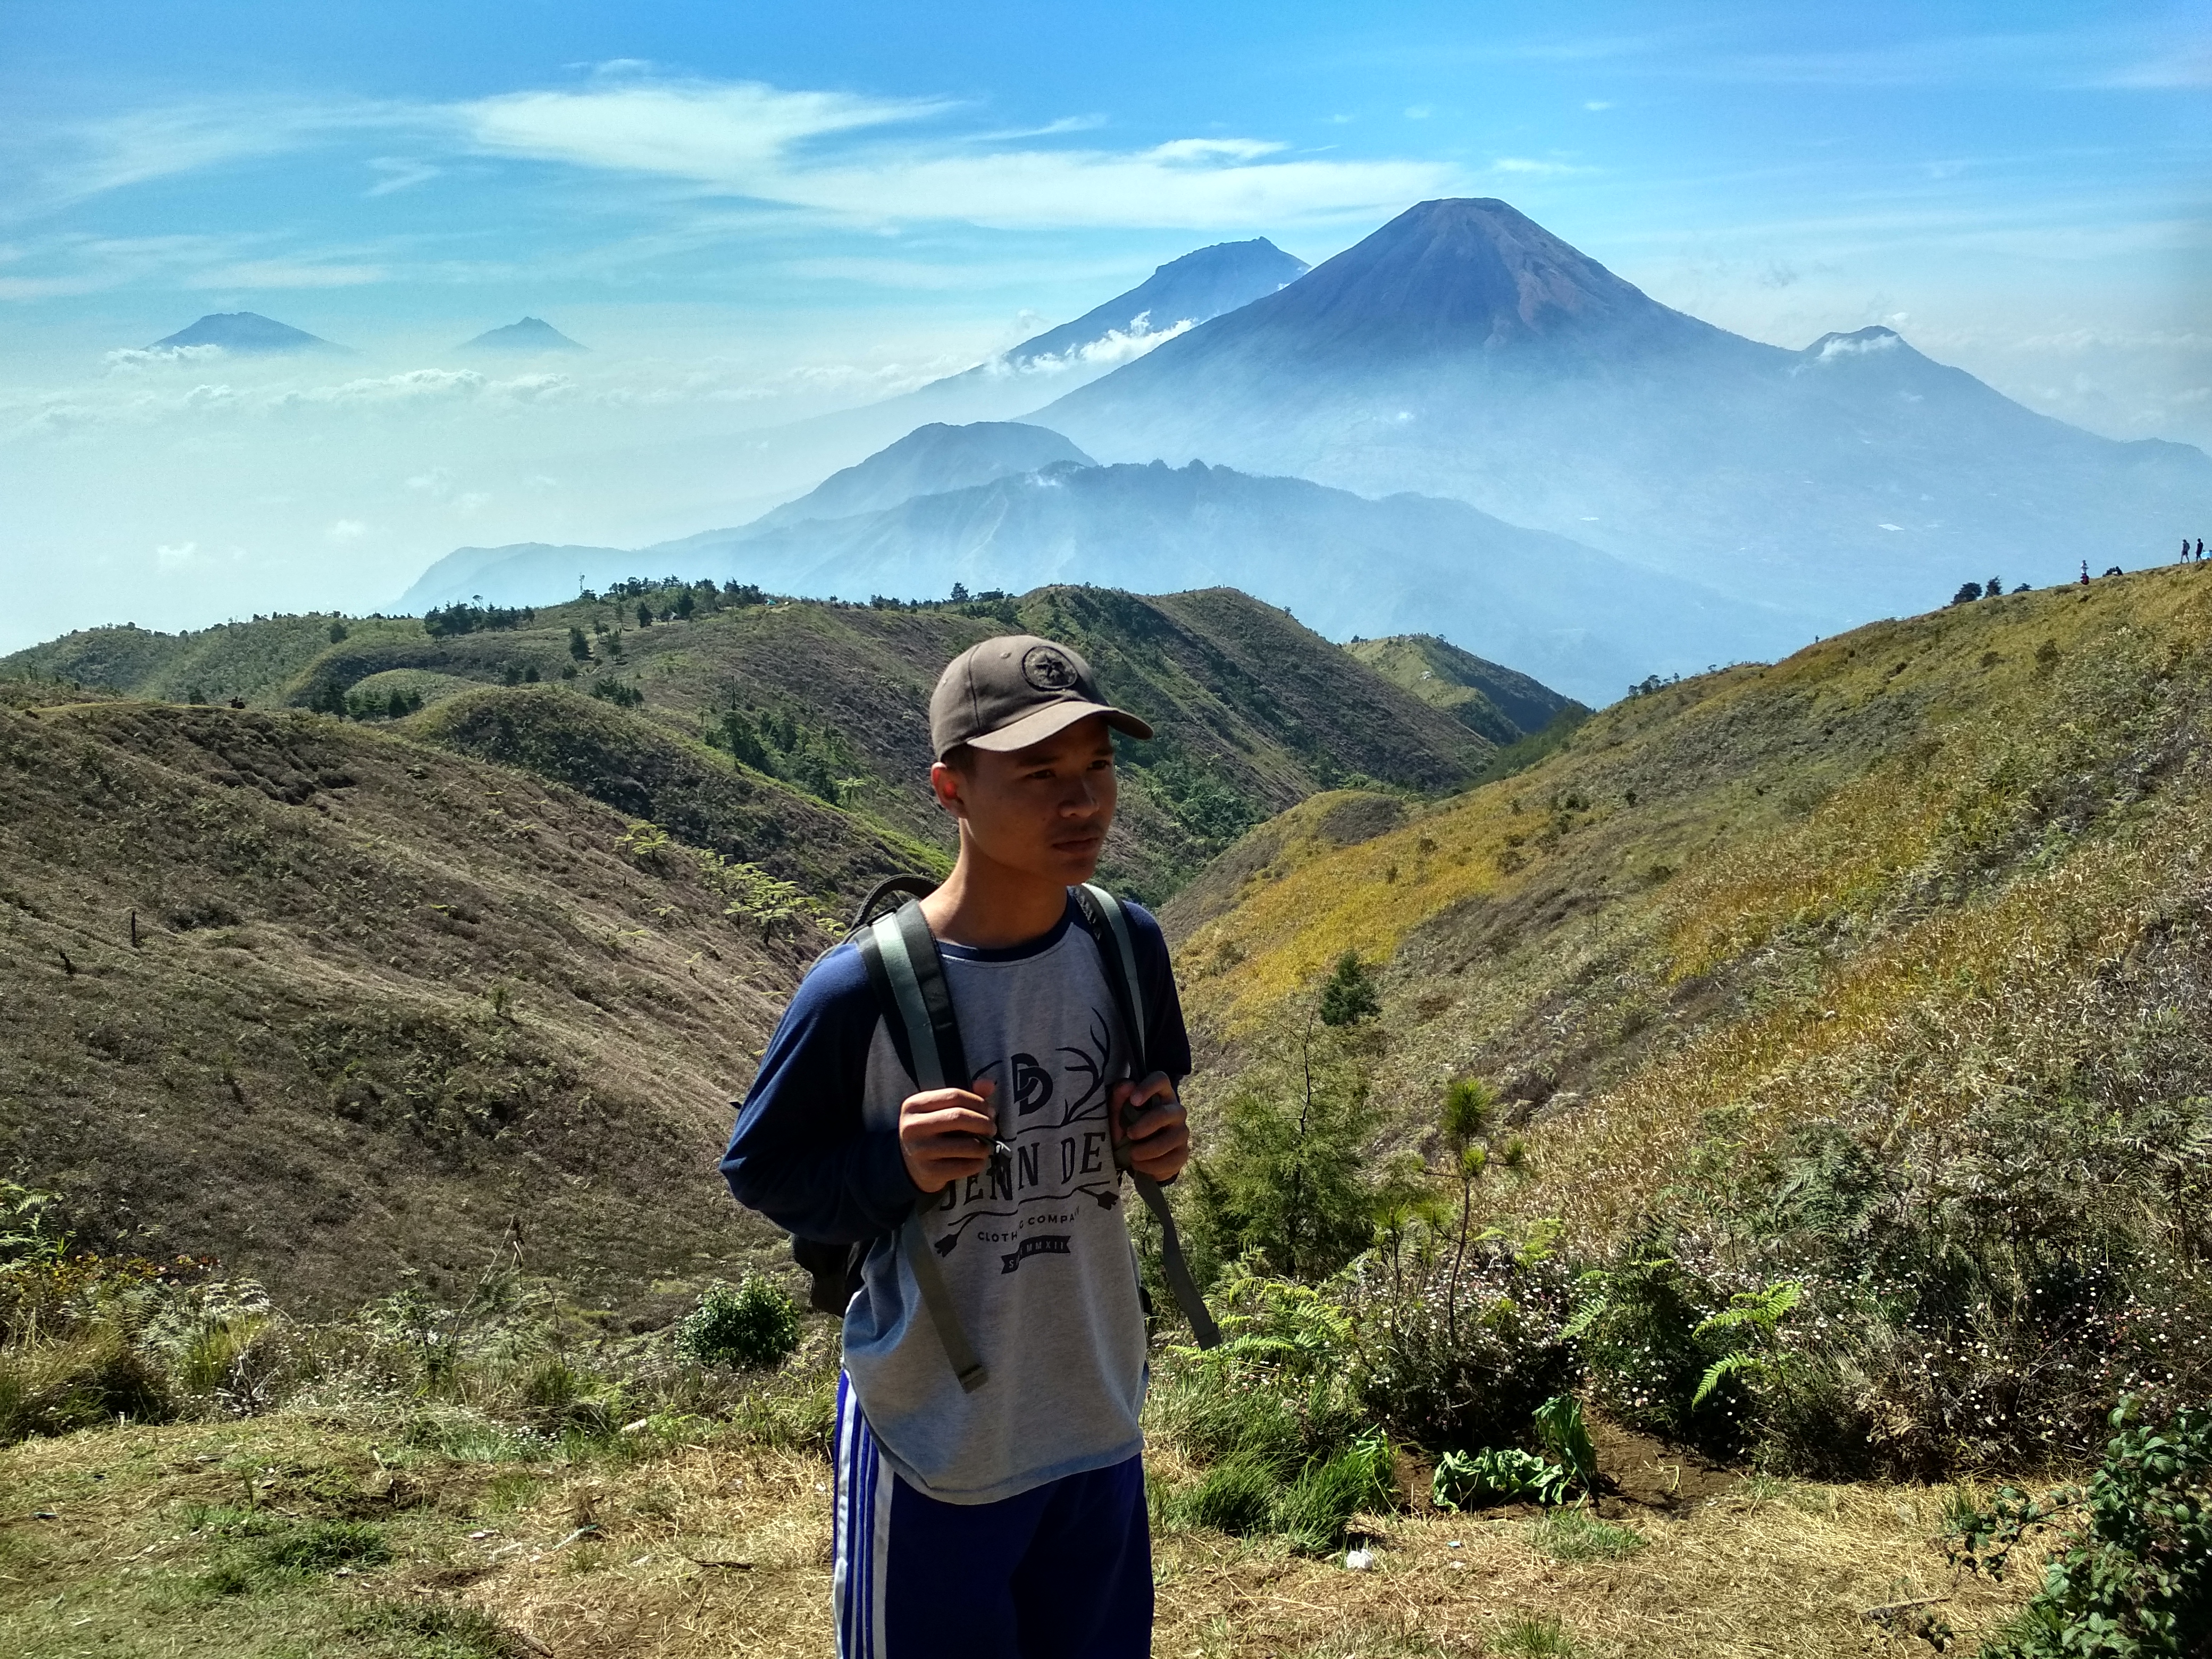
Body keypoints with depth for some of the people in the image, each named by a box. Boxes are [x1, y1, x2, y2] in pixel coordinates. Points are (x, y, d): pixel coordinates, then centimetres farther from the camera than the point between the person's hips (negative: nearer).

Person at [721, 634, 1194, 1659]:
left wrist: (1161, 1143, -10)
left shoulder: (1126, 946, -7)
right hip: (931, 1449, -4)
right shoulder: (859, 993, -21)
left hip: (1101, 1427, 5)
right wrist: (894, 1163, -26)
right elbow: (759, 1172, -8)